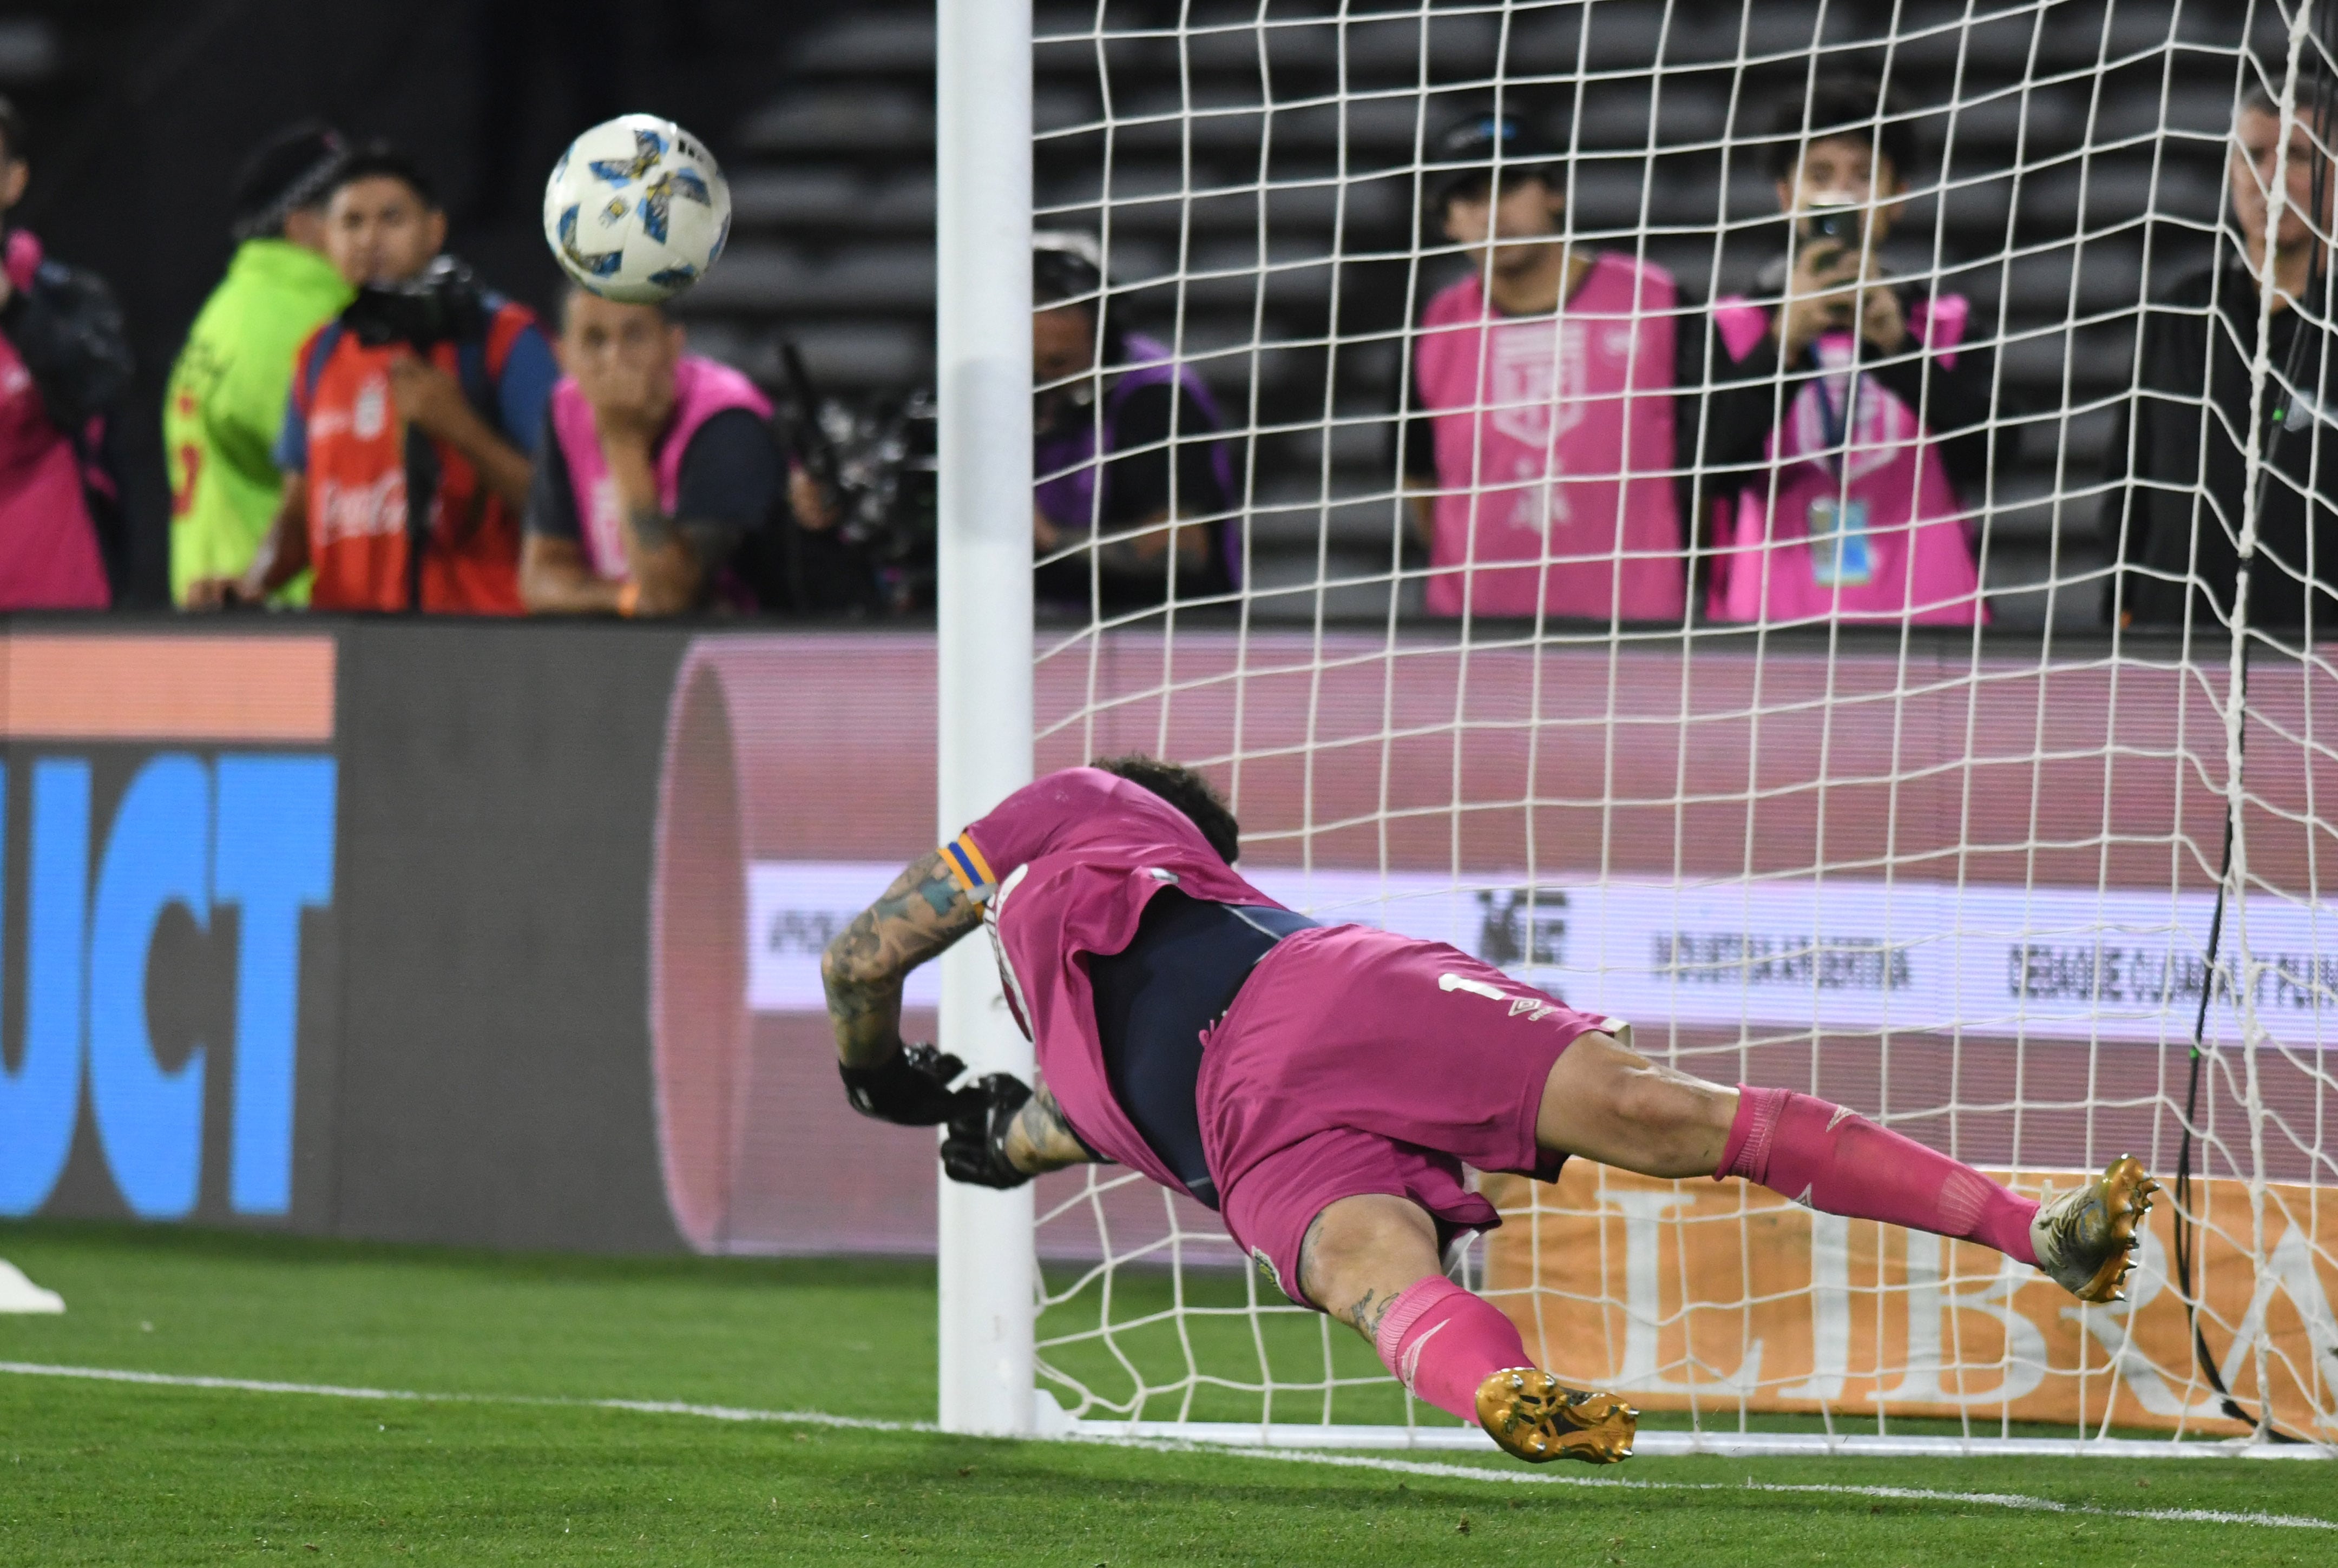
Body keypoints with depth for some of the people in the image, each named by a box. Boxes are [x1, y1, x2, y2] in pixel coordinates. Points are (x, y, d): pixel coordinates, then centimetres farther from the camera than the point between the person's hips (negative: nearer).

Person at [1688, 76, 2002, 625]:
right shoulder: (1733, 328, 12)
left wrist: (1897, 344, -13)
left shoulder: (1945, 327, 16)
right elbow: (1705, 466, -4)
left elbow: (1987, 455, -2)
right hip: (1775, 614, -1)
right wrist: (1785, 343, -14)